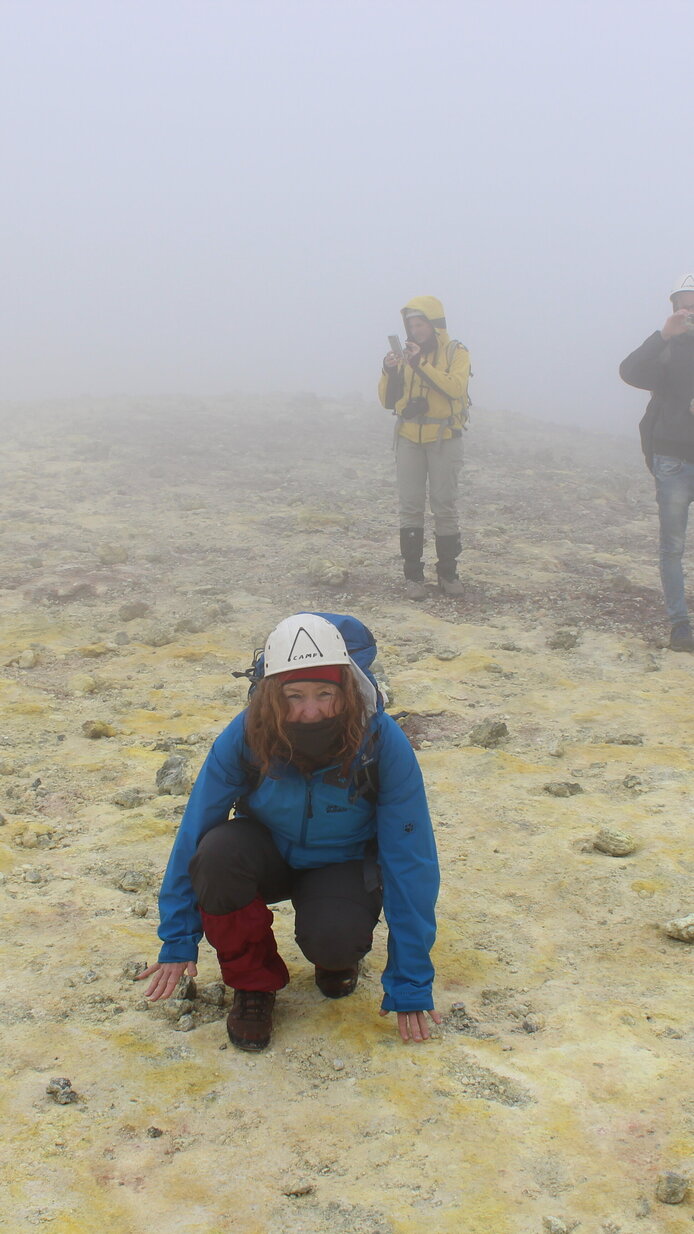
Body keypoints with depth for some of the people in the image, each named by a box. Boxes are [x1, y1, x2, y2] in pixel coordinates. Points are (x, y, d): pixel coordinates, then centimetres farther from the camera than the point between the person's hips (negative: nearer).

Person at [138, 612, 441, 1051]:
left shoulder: (383, 743, -29)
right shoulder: (245, 737, -26)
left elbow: (411, 859, -23)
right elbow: (193, 833, -15)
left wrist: (410, 986, -22)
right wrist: (178, 942, -12)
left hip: (344, 865, -1)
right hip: (270, 854, 2)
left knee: (331, 940, -33)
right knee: (217, 854, -33)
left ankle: (340, 953, 7)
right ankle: (254, 982, -7)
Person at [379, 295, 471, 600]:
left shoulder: (456, 353, -2)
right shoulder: (406, 354, 8)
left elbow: (455, 387, -22)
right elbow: (389, 401, 4)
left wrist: (420, 364, -28)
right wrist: (389, 371, -13)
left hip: (445, 440, -3)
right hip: (409, 440, 3)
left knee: (445, 507, 1)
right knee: (410, 507, 0)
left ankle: (448, 572, 12)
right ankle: (413, 575, 4)